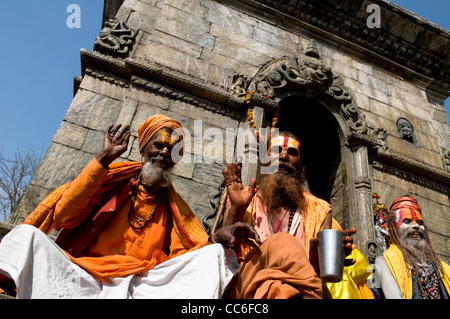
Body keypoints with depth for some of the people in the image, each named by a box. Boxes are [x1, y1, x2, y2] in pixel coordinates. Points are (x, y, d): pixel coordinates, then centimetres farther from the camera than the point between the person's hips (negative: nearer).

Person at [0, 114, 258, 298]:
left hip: (140, 285, 2)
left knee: (214, 255, -18)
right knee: (27, 235, -24)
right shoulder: (115, 178, 11)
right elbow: (62, 217, -2)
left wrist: (217, 239, -16)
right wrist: (103, 159, -7)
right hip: (83, 278, -1)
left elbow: (182, 259, 6)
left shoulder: (174, 206, 17)